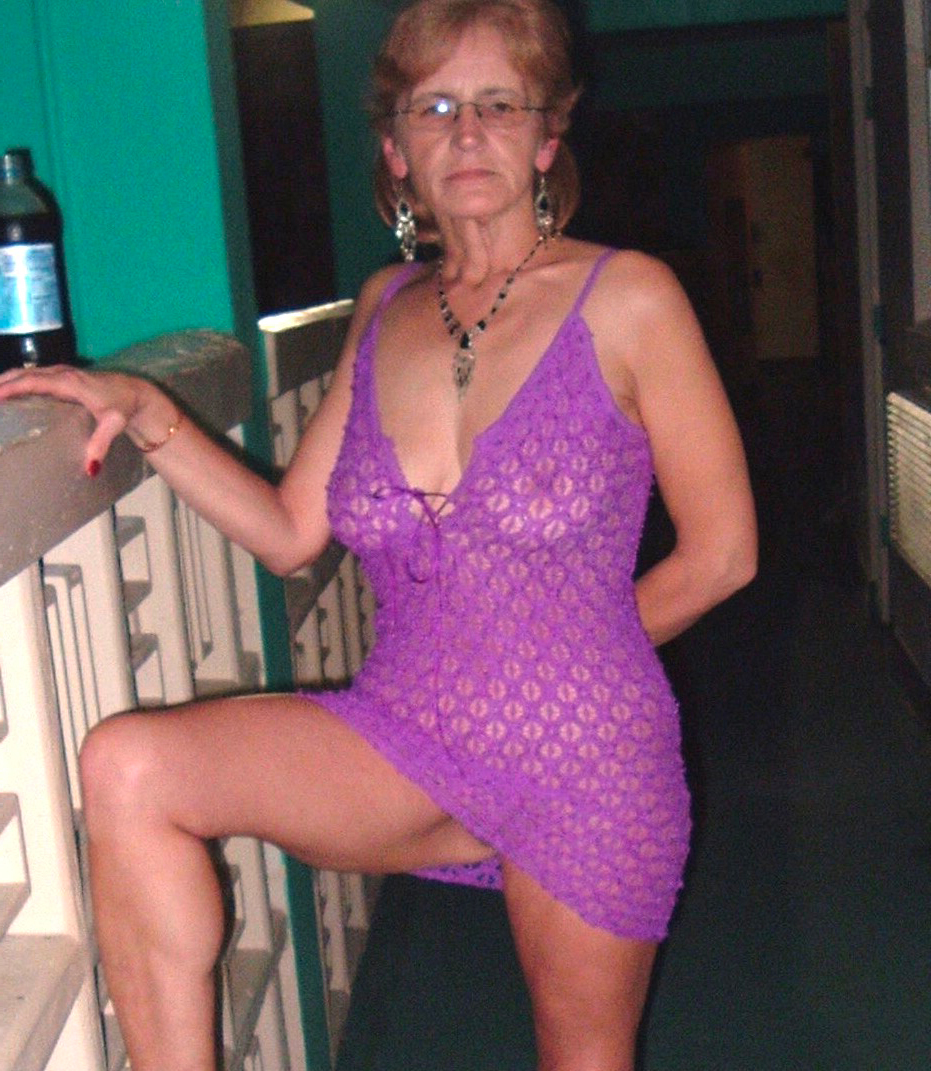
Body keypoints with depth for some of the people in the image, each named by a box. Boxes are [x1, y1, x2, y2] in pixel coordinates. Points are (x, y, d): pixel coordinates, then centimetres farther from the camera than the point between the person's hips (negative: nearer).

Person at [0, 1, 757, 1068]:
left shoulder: (624, 299, -8)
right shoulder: (386, 309, 8)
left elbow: (720, 553, -4)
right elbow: (291, 531, 7)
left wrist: (568, 652, 4)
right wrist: (147, 414, -3)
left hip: (583, 752, -3)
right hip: (405, 740, 3)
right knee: (125, 766, -19)